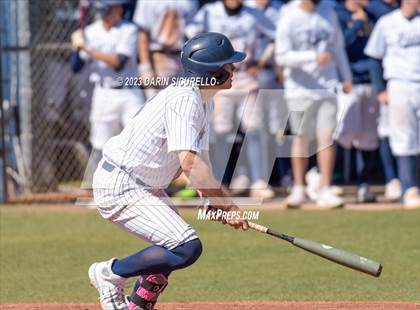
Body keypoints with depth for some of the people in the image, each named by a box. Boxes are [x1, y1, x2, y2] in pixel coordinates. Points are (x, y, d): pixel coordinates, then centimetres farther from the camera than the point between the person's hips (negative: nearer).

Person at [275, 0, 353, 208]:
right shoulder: (289, 19, -10)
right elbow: (282, 57, -15)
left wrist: (346, 76, 16)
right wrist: (313, 57, -24)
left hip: (327, 88, 3)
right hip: (300, 90, -3)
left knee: (326, 138, -3)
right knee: (301, 138, 5)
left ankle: (325, 191, 1)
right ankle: (298, 189, 18)